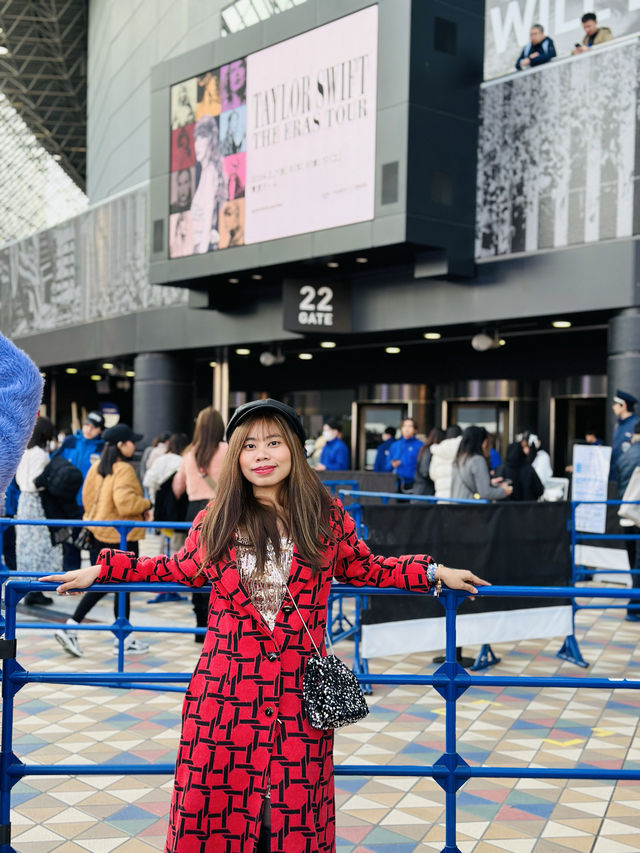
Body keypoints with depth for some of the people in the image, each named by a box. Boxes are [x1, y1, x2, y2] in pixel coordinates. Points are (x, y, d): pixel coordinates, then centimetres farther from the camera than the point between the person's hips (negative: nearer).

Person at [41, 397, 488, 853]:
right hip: (226, 691, 1)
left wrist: (435, 572, 11)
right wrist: (101, 570, 19)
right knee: (213, 804, 3)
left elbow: (365, 569, 16)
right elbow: (184, 568, 21)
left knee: (297, 809, 5)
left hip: (299, 691, 0)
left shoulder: (326, 515, 4)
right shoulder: (215, 521, 6)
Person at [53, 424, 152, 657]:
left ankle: (69, 628, 8)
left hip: (98, 532, 8)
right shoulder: (124, 469, -18)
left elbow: (87, 498, 14)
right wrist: (147, 504, -10)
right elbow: (125, 503, -27)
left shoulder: (97, 467, 8)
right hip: (121, 536, -8)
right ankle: (125, 640, 17)